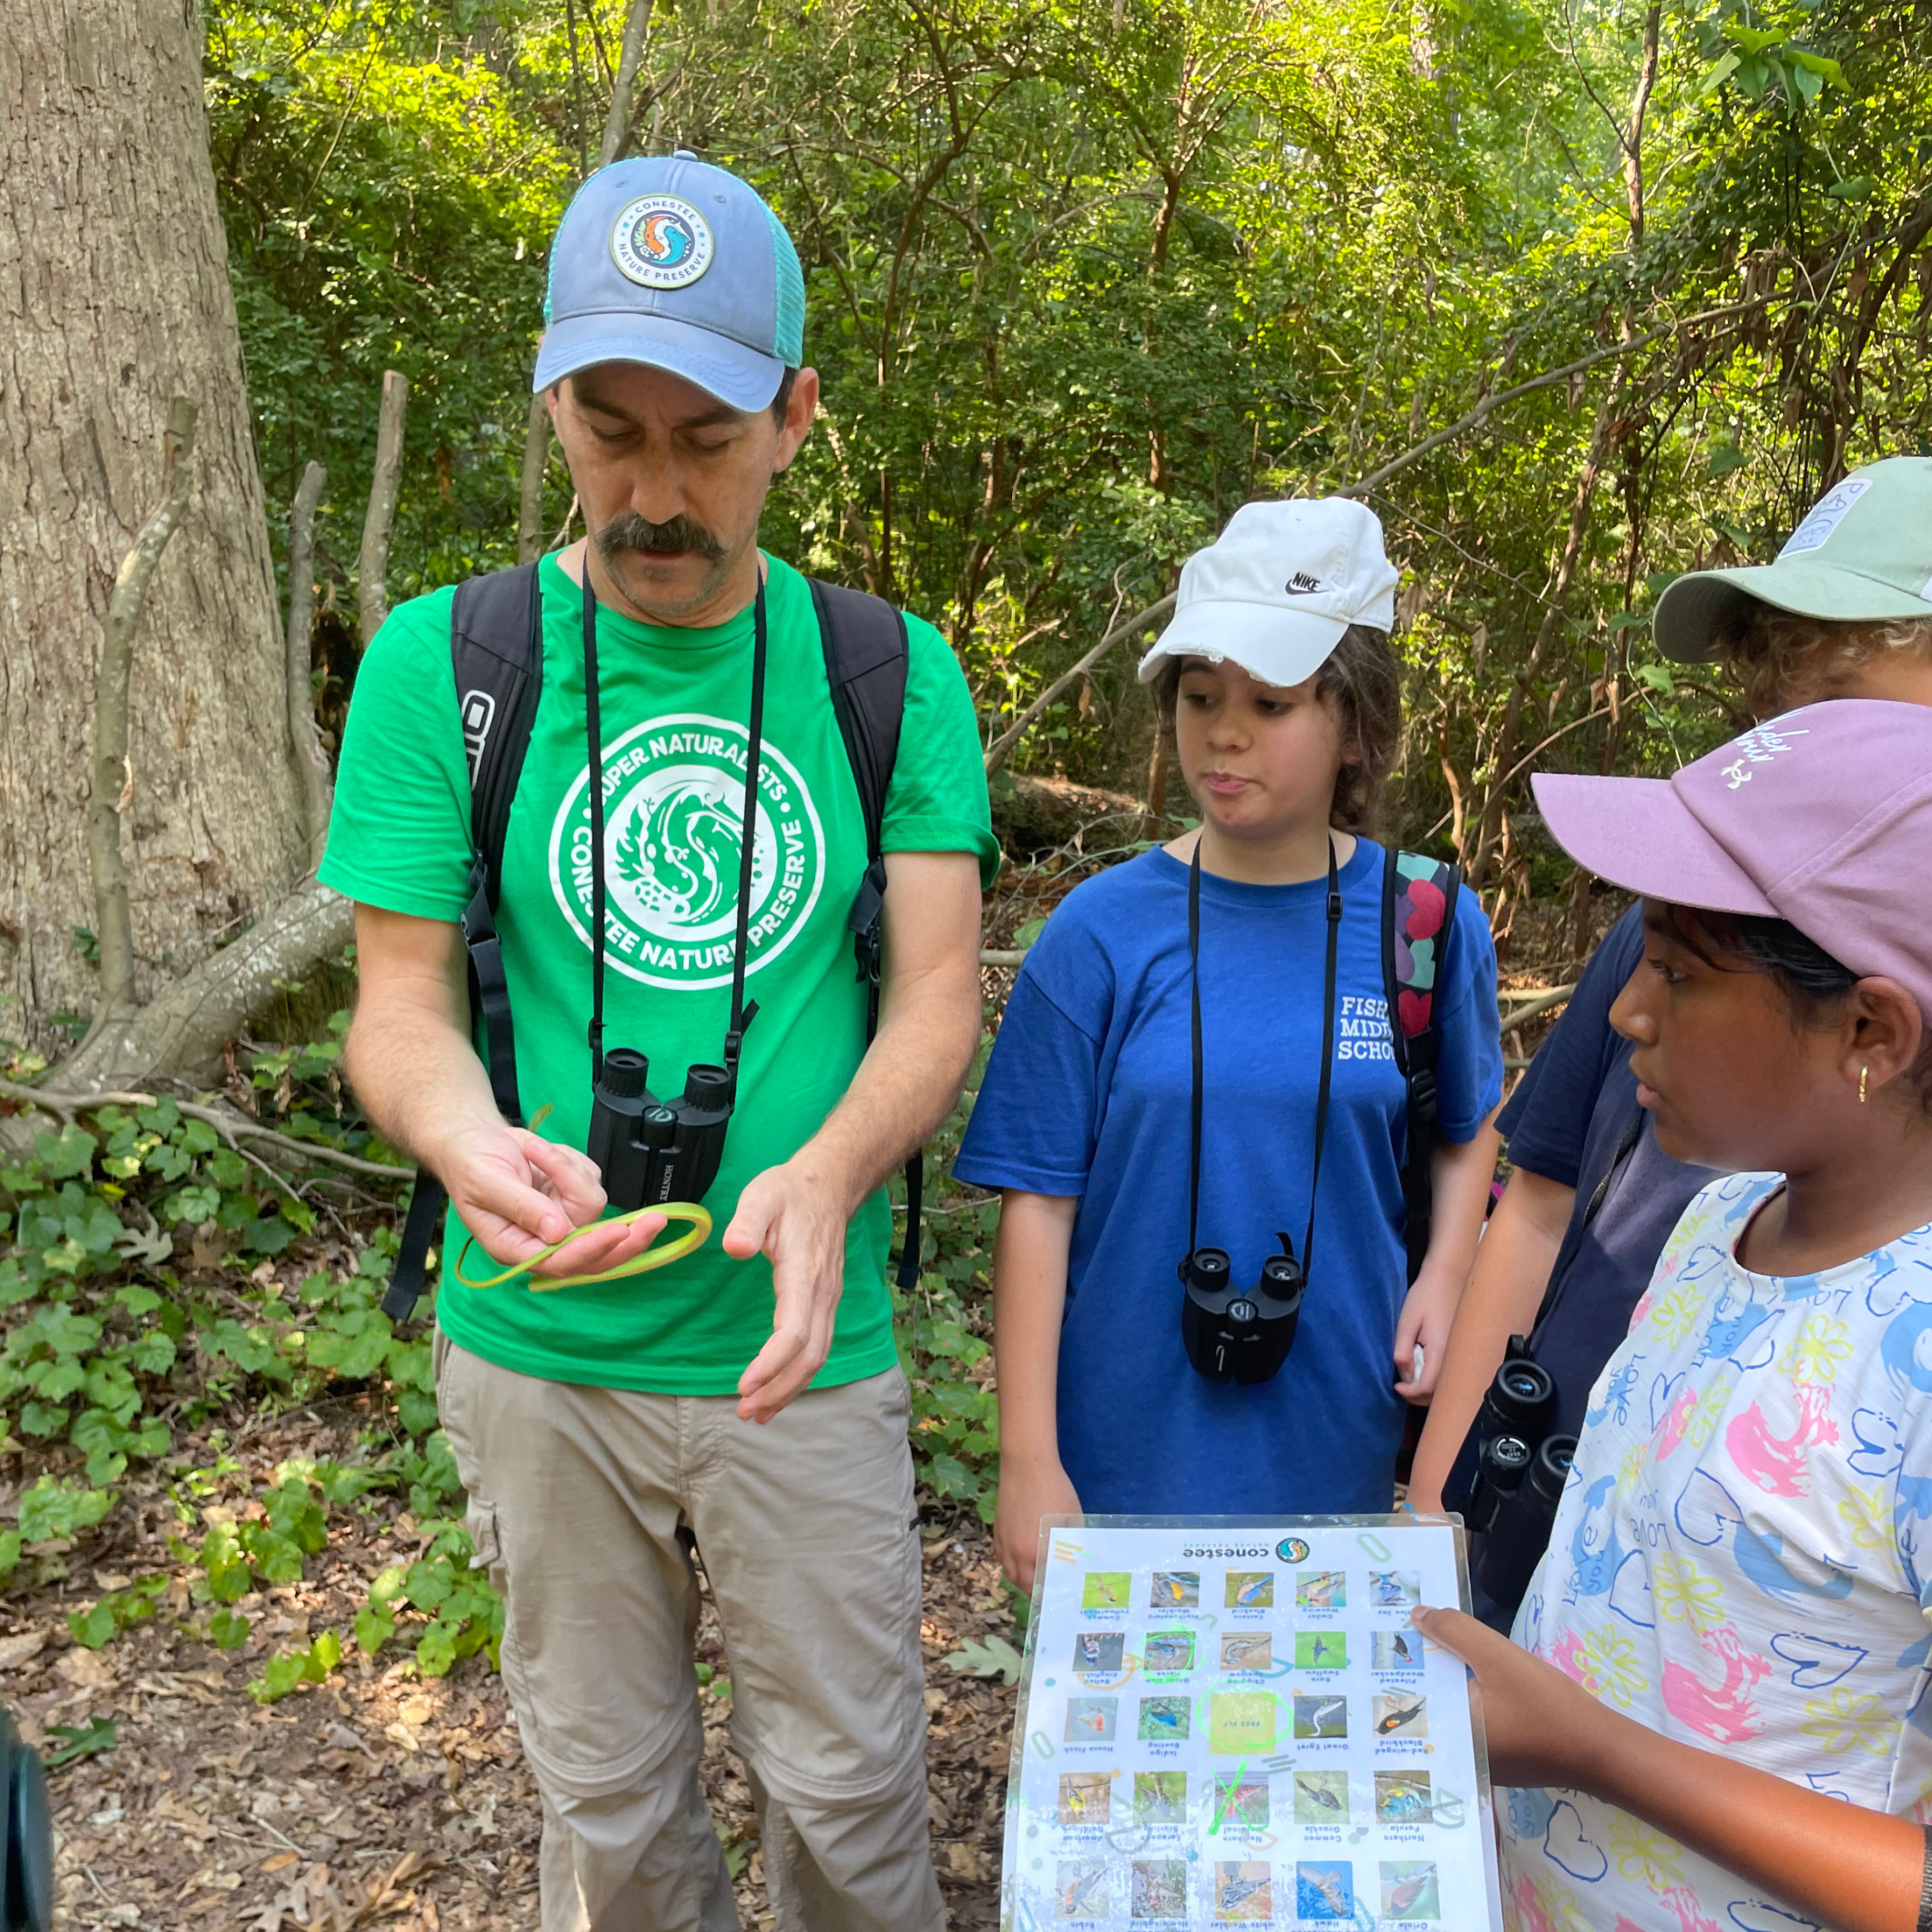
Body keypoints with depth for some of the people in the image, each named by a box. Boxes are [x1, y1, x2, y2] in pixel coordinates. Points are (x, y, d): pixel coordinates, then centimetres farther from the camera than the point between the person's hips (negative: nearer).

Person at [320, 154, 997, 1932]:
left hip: (800, 1350, 0)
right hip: (540, 1349, 0)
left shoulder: (893, 675, -3)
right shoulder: (443, 664, -6)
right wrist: (468, 1144, -29)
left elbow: (938, 987, -8)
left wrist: (824, 1177, -28)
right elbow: (400, 1000, -5)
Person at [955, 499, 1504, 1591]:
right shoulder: (1103, 930, -9)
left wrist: (1445, 1277, -6)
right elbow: (1039, 1200, -7)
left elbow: (1470, 1129, 12)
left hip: (1336, 1458, 2)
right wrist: (1029, 1462, -8)